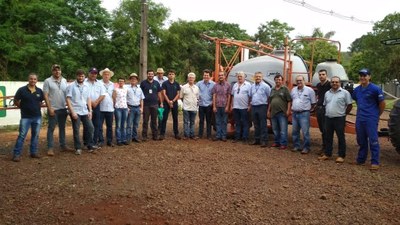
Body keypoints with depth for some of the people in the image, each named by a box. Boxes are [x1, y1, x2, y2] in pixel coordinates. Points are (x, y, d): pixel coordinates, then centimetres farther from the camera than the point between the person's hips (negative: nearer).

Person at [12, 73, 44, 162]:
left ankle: (34, 152, 21)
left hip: (37, 117, 4)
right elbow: (16, 101, 1)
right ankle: (17, 154, 3)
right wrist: (23, 107, 6)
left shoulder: (39, 91, 4)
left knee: (35, 135, 10)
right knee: (22, 135, -3)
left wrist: (36, 108, 9)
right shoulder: (22, 90, -7)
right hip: (25, 117, -3)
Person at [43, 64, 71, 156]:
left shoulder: (64, 81, 8)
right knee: (51, 128, 0)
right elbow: (45, 96, -8)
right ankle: (50, 148, 5)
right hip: (53, 109, -4)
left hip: (63, 108, 5)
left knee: (62, 128, 13)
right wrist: (49, 108, -14)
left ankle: (63, 145, 23)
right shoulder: (48, 81, -5)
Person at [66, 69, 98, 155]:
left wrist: (90, 111, 5)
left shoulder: (86, 86, 10)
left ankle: (90, 145, 13)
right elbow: (68, 99, -9)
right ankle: (78, 148, 11)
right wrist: (72, 112, -15)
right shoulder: (71, 86, -5)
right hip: (75, 112, -4)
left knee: (90, 127, 2)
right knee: (76, 130, 2)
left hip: (85, 111, 5)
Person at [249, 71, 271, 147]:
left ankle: (264, 141, -2)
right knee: (256, 125, 12)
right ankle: (257, 140, 21)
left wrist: (268, 107, -6)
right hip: (254, 107, 6)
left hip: (262, 107, -6)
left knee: (263, 125, -5)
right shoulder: (252, 86, 13)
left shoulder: (265, 86, -6)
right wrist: (250, 104, 14)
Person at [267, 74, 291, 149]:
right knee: (275, 129, 13)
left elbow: (289, 101, -6)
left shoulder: (285, 89, -1)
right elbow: (270, 101, 20)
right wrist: (268, 111, 15)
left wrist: (288, 110, -13)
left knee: (283, 130, -4)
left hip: (282, 113, -6)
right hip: (273, 112, 6)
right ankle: (276, 142, 24)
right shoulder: (273, 90, 16)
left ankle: (283, 144, 2)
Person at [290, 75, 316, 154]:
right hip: (294, 113, 6)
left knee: (305, 132, -6)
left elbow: (313, 103, 0)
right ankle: (296, 146, 21)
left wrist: (309, 109, 0)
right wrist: (292, 109, 13)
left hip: (304, 114, -5)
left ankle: (306, 147, 2)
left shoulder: (309, 90, -3)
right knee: (295, 131, 10)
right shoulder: (293, 90, 12)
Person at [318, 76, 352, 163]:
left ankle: (341, 156, 10)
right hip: (328, 118, 5)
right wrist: (327, 113, 12)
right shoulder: (327, 93, 12)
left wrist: (343, 113, 2)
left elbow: (349, 105, -3)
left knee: (341, 137, 2)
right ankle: (327, 154, 22)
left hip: (339, 118, -5)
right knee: (328, 137, 11)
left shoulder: (345, 93, -5)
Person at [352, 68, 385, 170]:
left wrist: (377, 114, 4)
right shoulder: (357, 89, 9)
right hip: (359, 119, 6)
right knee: (361, 141, 14)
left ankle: (375, 162, 3)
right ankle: (361, 159, 25)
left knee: (373, 141, -3)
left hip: (371, 119, -6)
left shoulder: (375, 89, -9)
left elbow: (382, 103, -4)